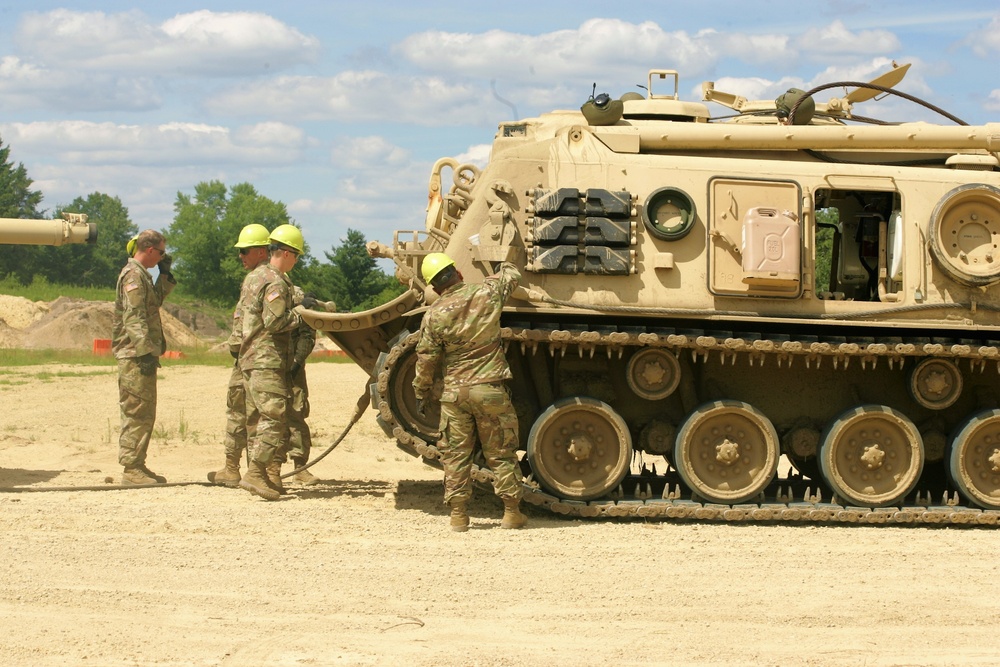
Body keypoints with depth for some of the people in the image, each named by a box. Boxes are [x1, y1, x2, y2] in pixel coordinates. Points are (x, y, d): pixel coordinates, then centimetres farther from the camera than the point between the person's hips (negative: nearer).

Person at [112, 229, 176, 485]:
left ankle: (137, 465, 18)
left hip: (143, 356, 10)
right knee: (137, 414, -8)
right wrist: (145, 352, -24)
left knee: (145, 415, 13)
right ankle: (131, 469, -7)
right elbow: (134, 318, -20)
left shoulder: (142, 275, 18)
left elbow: (154, 302, 33)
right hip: (135, 357, -10)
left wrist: (165, 275, 23)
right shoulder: (133, 275, -13)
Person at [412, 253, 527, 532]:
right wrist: (506, 265, 38)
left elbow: (426, 360, -2)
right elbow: (512, 276, 14)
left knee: (455, 454, 9)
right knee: (501, 454, 10)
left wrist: (421, 394, 12)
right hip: (490, 388, 0)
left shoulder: (434, 315, -7)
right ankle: (512, 511, 14)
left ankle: (458, 514, 9)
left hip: (454, 393, 0)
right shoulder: (487, 293, -7)